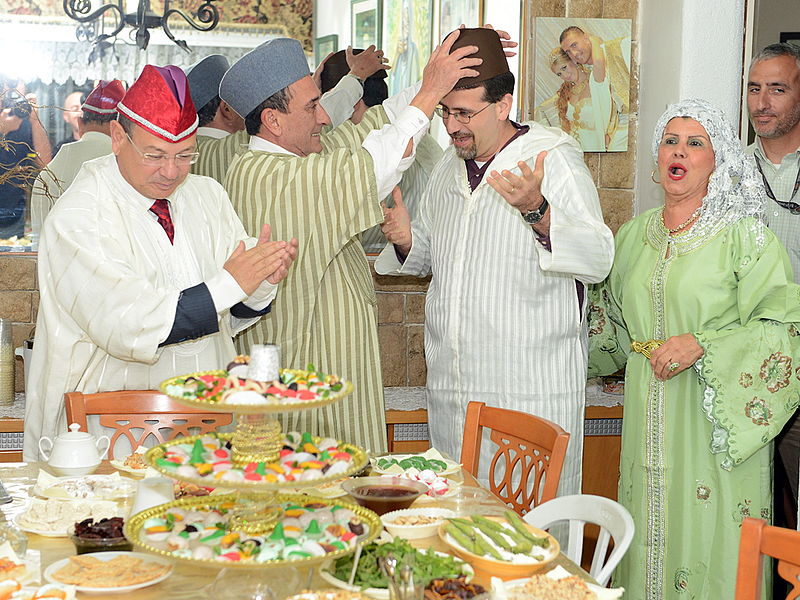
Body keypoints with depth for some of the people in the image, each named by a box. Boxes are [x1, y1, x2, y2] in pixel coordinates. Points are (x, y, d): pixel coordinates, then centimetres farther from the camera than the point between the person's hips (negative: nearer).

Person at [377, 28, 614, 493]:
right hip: (451, 393, 6)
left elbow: (598, 260, -16)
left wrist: (536, 210, -31)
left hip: (532, 392, -6)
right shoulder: (449, 167, 14)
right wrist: (406, 243, 4)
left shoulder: (553, 157, -7)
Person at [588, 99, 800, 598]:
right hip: (648, 420, 5)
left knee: (710, 544, -2)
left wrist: (701, 345, -20)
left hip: (713, 420, -5)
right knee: (650, 541, 10)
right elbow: (614, 324, 24)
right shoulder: (634, 235, 11)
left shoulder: (744, 236, -6)